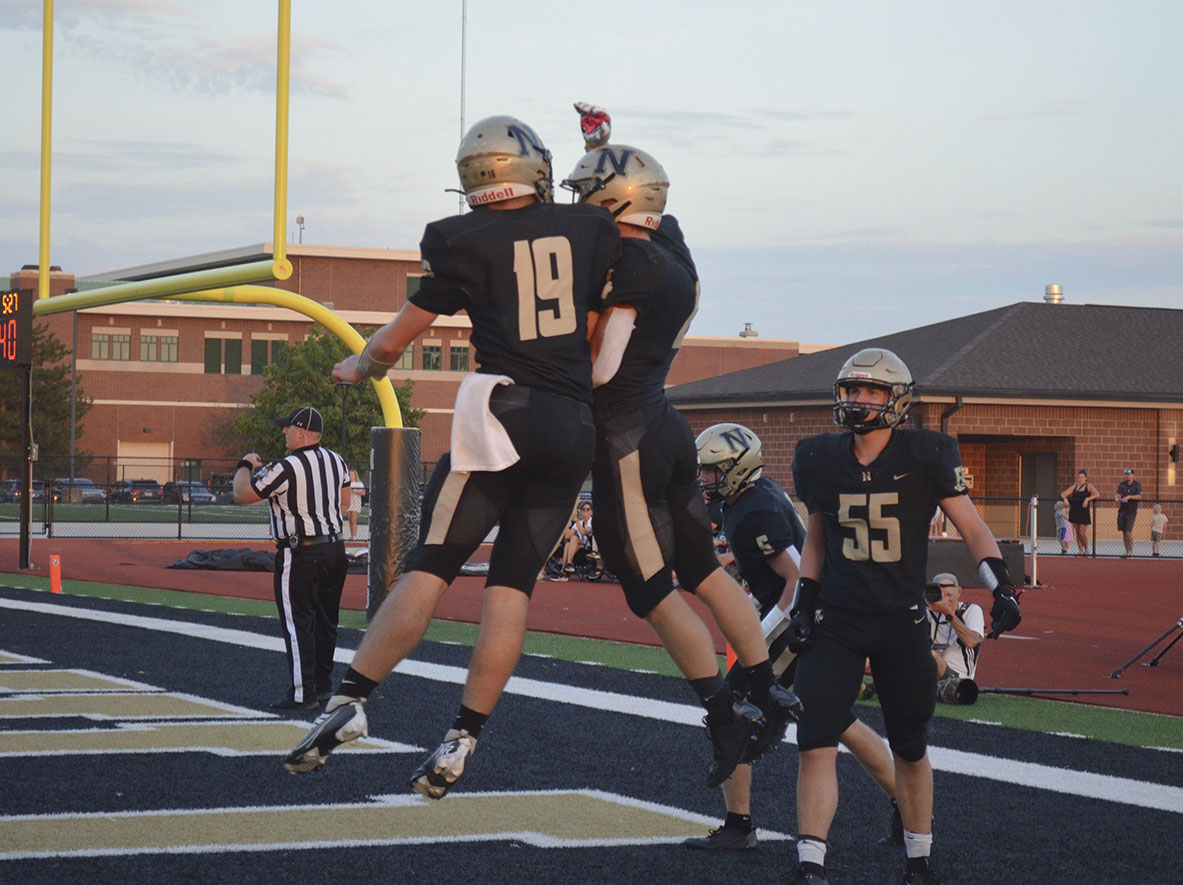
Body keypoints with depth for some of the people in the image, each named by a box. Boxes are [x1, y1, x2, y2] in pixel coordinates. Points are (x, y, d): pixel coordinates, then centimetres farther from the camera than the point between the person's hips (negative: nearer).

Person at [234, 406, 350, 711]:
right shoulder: (336, 461, 6)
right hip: (335, 550, 8)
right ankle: (323, 686, 24)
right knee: (325, 621, 16)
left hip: (299, 555, -8)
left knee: (297, 623, -5)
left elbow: (241, 495, -9)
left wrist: (246, 465, 10)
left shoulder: (286, 469, -17)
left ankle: (302, 693, -7)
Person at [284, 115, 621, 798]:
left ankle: (351, 700, -10)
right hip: (578, 428, 3)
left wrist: (359, 368, 27)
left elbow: (395, 340, 8)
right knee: (514, 584, 4)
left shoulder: (463, 242, 0)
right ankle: (463, 739, 2)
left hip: (504, 417, -3)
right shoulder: (591, 229, 10)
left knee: (431, 568, -2)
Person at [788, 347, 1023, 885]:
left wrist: (1000, 585, -15)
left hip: (902, 623, -1)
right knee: (816, 745, -10)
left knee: (911, 751, 11)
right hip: (835, 622, 1)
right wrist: (803, 602, 9)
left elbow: (972, 527, -2)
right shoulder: (821, 459, 3)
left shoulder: (926, 456, -6)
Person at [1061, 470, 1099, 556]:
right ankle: (1080, 550, 13)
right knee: (1077, 533, 5)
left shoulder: (1089, 486, 1)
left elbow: (1097, 494, -14)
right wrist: (1065, 498, -10)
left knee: (1081, 533, -9)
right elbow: (1063, 494, 13)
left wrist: (1088, 499, -27)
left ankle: (1086, 548, 13)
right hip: (1074, 512, 4)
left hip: (1084, 513, -4)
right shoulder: (1074, 487, 13)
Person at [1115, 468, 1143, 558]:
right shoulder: (1122, 484, 5)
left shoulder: (1137, 485, -6)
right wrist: (1116, 498, -29)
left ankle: (1131, 551, 3)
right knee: (1124, 532, 6)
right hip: (1122, 510, 4)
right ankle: (1127, 550, 19)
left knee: (1128, 532, -12)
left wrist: (1129, 497, -33)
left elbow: (1139, 496, -20)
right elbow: (1117, 494, -5)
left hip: (1131, 511, -4)